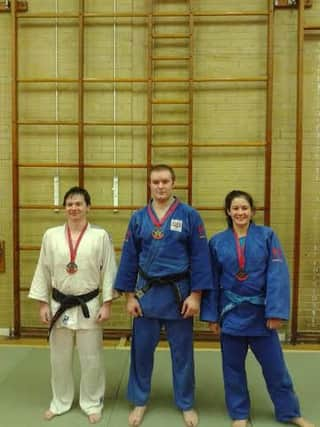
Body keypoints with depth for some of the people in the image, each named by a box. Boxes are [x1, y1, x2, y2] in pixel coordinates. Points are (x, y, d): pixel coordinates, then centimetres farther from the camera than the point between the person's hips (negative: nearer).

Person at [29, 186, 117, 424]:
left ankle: (92, 403, 29)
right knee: (59, 358, 15)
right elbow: (43, 271, 4)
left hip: (89, 306, -2)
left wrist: (107, 304, -8)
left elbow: (109, 271, -5)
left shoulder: (100, 236, -7)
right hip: (59, 306, 2)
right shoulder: (51, 235, -1)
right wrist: (43, 304, 1)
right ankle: (60, 402, 36)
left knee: (91, 358, 8)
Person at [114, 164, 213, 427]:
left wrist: (196, 295, -10)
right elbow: (129, 258, 4)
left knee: (182, 353, 11)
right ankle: (140, 401, 34)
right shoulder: (138, 218, 1)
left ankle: (186, 405, 32)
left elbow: (200, 258, -6)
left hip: (178, 293, -2)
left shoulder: (190, 216, -5)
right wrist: (129, 296, 1)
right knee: (141, 350, 12)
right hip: (146, 292, 2)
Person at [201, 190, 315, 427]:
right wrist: (211, 315, 2)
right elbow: (212, 281, 3)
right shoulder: (217, 241, 0)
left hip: (260, 312, -1)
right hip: (231, 313, 1)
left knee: (274, 365, 10)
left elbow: (278, 275, -10)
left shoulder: (267, 236, -5)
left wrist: (276, 311, -16)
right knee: (233, 366, 13)